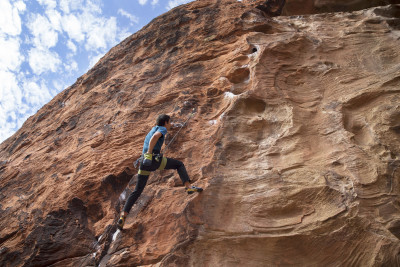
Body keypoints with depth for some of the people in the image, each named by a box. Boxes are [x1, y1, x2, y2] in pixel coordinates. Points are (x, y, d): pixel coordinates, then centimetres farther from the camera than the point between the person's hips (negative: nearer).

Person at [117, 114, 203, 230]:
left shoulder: (151, 130, 33)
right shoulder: (162, 129, 7)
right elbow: (155, 136, -18)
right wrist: (149, 153, -20)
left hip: (145, 163, 7)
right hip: (155, 159, -7)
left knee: (137, 191, 9)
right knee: (179, 164, 15)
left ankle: (122, 217, 2)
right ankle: (189, 187, 1)